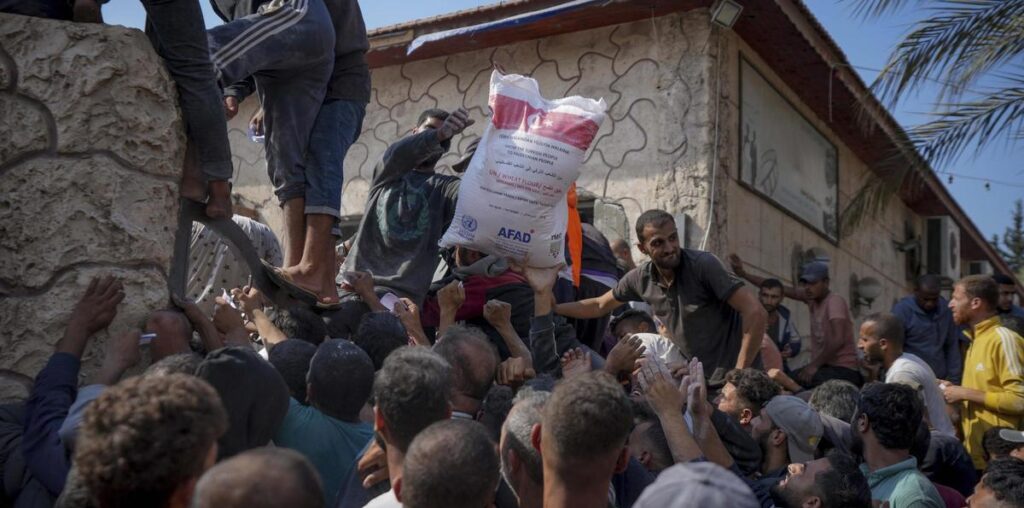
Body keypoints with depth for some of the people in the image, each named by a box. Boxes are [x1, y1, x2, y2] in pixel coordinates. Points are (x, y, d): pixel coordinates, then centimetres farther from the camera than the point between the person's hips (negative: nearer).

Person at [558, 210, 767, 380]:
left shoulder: (703, 265, -20)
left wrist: (740, 376, -24)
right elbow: (599, 306, 13)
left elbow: (756, 313, -24)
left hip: (729, 376, -5)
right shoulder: (641, 278, -4)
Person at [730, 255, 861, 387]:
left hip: (843, 369, -8)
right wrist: (743, 274, 1)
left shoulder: (835, 302, -14)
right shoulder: (812, 298, 7)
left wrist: (814, 365, -24)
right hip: (824, 365, 8)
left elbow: (837, 341, -24)